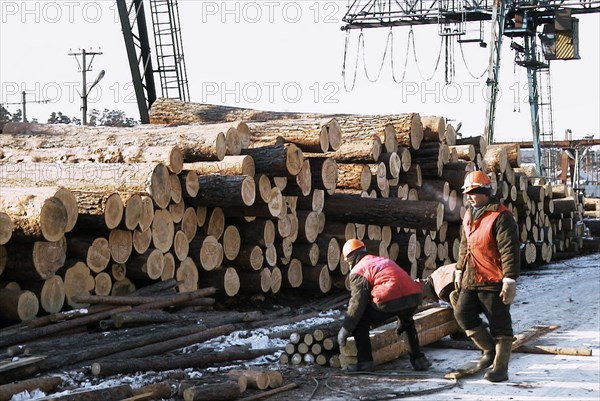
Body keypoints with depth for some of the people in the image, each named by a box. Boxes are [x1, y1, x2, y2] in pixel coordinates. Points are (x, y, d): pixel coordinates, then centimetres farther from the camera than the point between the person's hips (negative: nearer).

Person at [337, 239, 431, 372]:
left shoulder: (357, 271, 10)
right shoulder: (383, 260, 32)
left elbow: (357, 303, 1)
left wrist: (345, 330, 9)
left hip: (390, 301, -7)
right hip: (413, 296, 7)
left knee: (360, 323, 13)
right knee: (408, 323, 38)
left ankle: (365, 362, 11)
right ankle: (418, 360, 35)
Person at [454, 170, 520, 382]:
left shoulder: (501, 217, -15)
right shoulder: (469, 216, 13)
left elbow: (509, 251, -19)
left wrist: (510, 280, -22)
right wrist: (460, 270, 24)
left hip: (494, 281, -8)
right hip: (471, 279, 8)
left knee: (499, 324, 0)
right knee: (463, 314, 6)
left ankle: (500, 368, 9)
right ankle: (490, 350, 23)